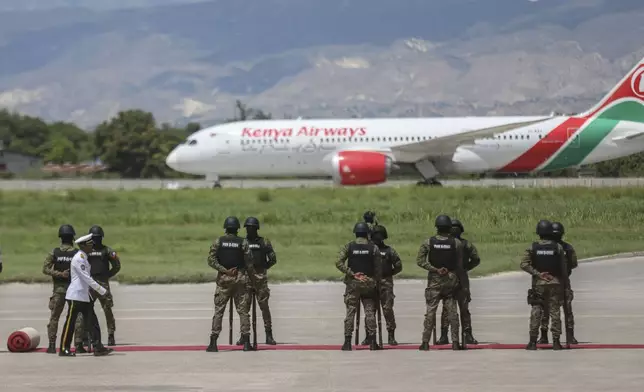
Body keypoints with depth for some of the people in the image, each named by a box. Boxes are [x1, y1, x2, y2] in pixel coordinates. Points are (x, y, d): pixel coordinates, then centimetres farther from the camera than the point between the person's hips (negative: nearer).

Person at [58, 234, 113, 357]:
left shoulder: (84, 258, 15)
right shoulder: (78, 259, -15)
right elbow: (87, 278, -20)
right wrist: (102, 291, -18)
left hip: (85, 296, 9)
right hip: (75, 296, -9)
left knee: (92, 322, 4)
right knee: (70, 323, -2)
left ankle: (98, 347, 2)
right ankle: (64, 349, 4)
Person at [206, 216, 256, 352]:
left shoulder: (218, 241, 1)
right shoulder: (243, 242, -2)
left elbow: (211, 260, -8)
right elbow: (249, 263, -5)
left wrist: (225, 271, -8)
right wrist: (252, 276, 7)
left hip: (223, 279, 1)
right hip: (240, 278, -1)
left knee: (218, 310, 3)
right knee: (243, 310, 4)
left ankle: (213, 343, -3)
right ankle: (246, 342, -1)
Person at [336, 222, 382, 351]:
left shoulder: (349, 246, -2)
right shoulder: (373, 248, -1)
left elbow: (338, 263, -11)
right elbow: (379, 268, -2)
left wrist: (351, 274, -9)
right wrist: (376, 281, 10)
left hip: (352, 283, -1)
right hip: (369, 283, 1)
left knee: (350, 312, 2)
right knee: (370, 312, 5)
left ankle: (347, 342, -2)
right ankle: (372, 342, 4)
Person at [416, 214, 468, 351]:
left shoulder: (428, 242, -4)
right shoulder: (457, 243, -4)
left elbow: (420, 261, -10)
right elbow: (460, 266, -3)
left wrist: (435, 269, -8)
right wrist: (465, 285, 1)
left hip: (434, 281, -1)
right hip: (451, 280, 1)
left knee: (430, 311, 2)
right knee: (452, 311, 5)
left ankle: (425, 342, -1)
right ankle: (455, 342, 2)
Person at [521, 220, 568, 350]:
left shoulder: (533, 247, -2)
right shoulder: (558, 247, -3)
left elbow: (524, 264, -11)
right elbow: (563, 267, -1)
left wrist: (538, 274, -9)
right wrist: (562, 279, 13)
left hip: (538, 284, 0)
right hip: (555, 284, 0)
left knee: (536, 312, 3)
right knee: (555, 312, 3)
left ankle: (533, 342, 0)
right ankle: (556, 342, 0)